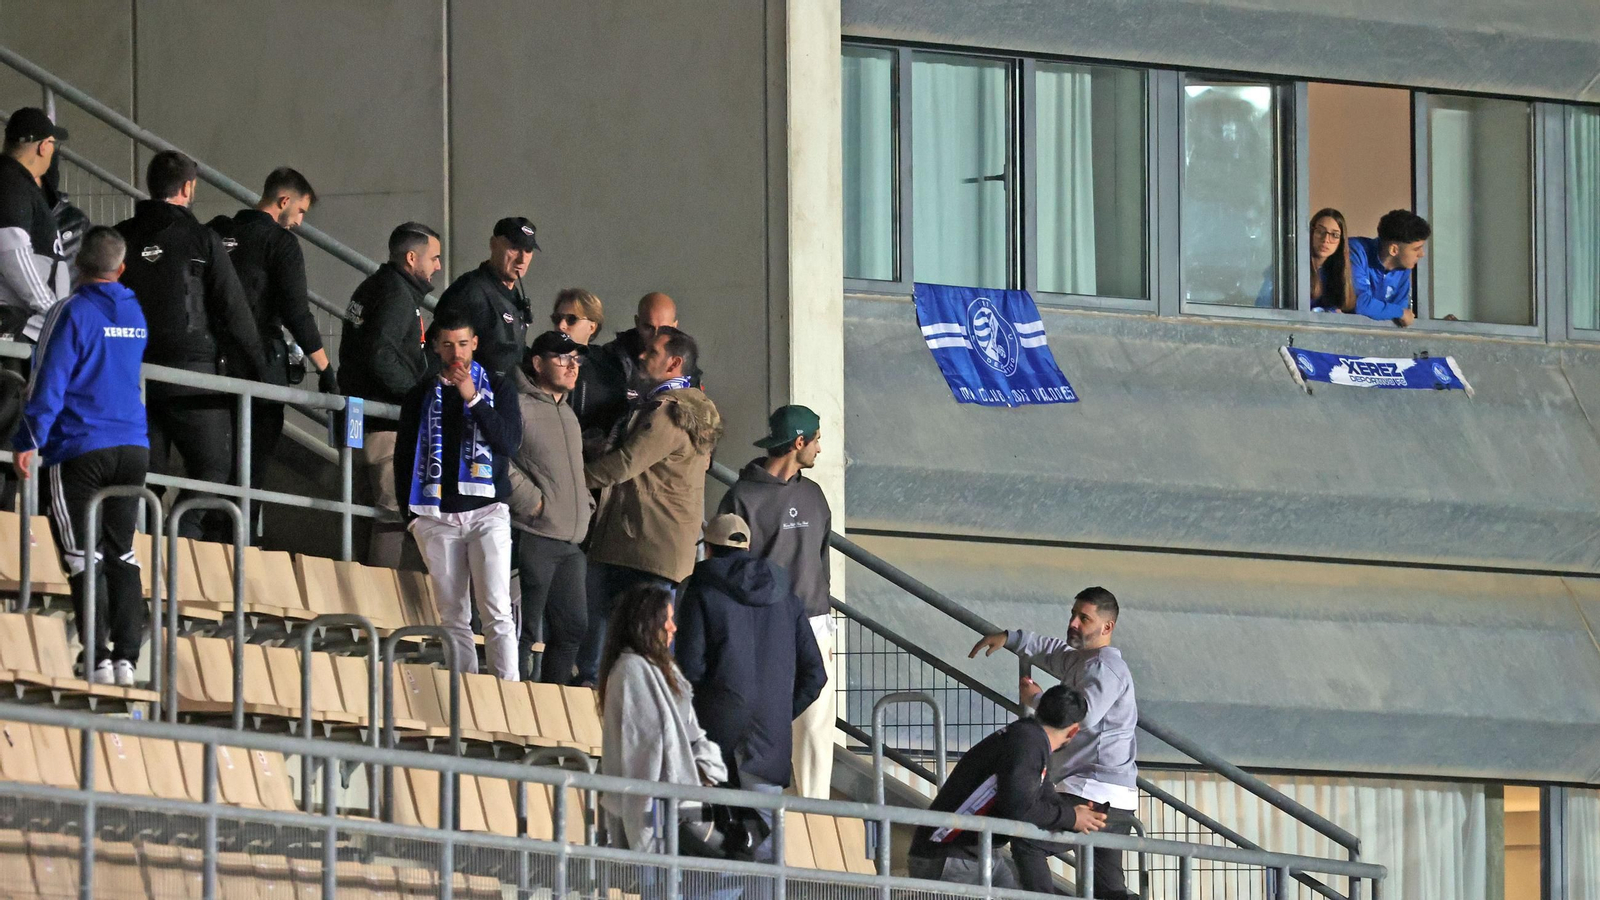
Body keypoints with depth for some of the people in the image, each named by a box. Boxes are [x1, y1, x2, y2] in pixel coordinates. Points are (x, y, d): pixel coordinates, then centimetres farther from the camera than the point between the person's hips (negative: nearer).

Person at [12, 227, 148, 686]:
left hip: (79, 448, -5)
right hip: (133, 449, 5)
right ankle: (126, 657, 2)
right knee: (121, 554, 10)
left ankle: (99, 659, -11)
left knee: (84, 558, -3)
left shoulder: (72, 313, -9)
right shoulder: (138, 313, 10)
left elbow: (48, 381, -13)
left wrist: (30, 441, -11)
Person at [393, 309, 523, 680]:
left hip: (487, 510, -2)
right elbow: (403, 456, 16)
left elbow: (510, 441, -6)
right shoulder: (421, 395, 13)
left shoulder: (496, 389, 8)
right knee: (453, 618, 1)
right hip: (437, 517, 2)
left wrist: (473, 399, -14)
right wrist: (411, 511, 7)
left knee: (497, 612, -12)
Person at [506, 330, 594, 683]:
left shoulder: (566, 413, 21)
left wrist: (587, 507, 17)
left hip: (572, 542, 9)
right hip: (533, 536, -9)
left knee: (573, 628, 10)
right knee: (525, 629, -6)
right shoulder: (519, 406, -8)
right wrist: (532, 501, -17)